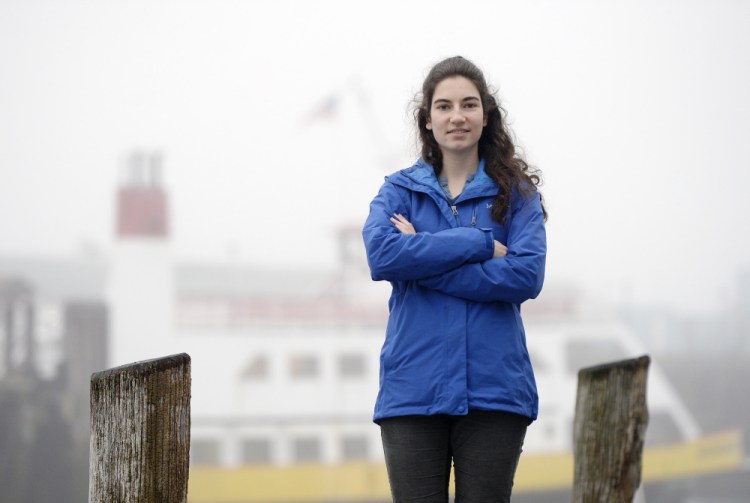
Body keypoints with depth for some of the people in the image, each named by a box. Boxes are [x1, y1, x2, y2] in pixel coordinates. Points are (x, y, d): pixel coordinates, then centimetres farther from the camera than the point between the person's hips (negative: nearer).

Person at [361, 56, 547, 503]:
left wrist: (423, 258, -11)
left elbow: (527, 275, -9)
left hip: (493, 388, 0)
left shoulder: (516, 193, 8)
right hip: (413, 392, 0)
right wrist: (482, 245, -14)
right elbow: (382, 255, -11)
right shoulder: (399, 190, 10)